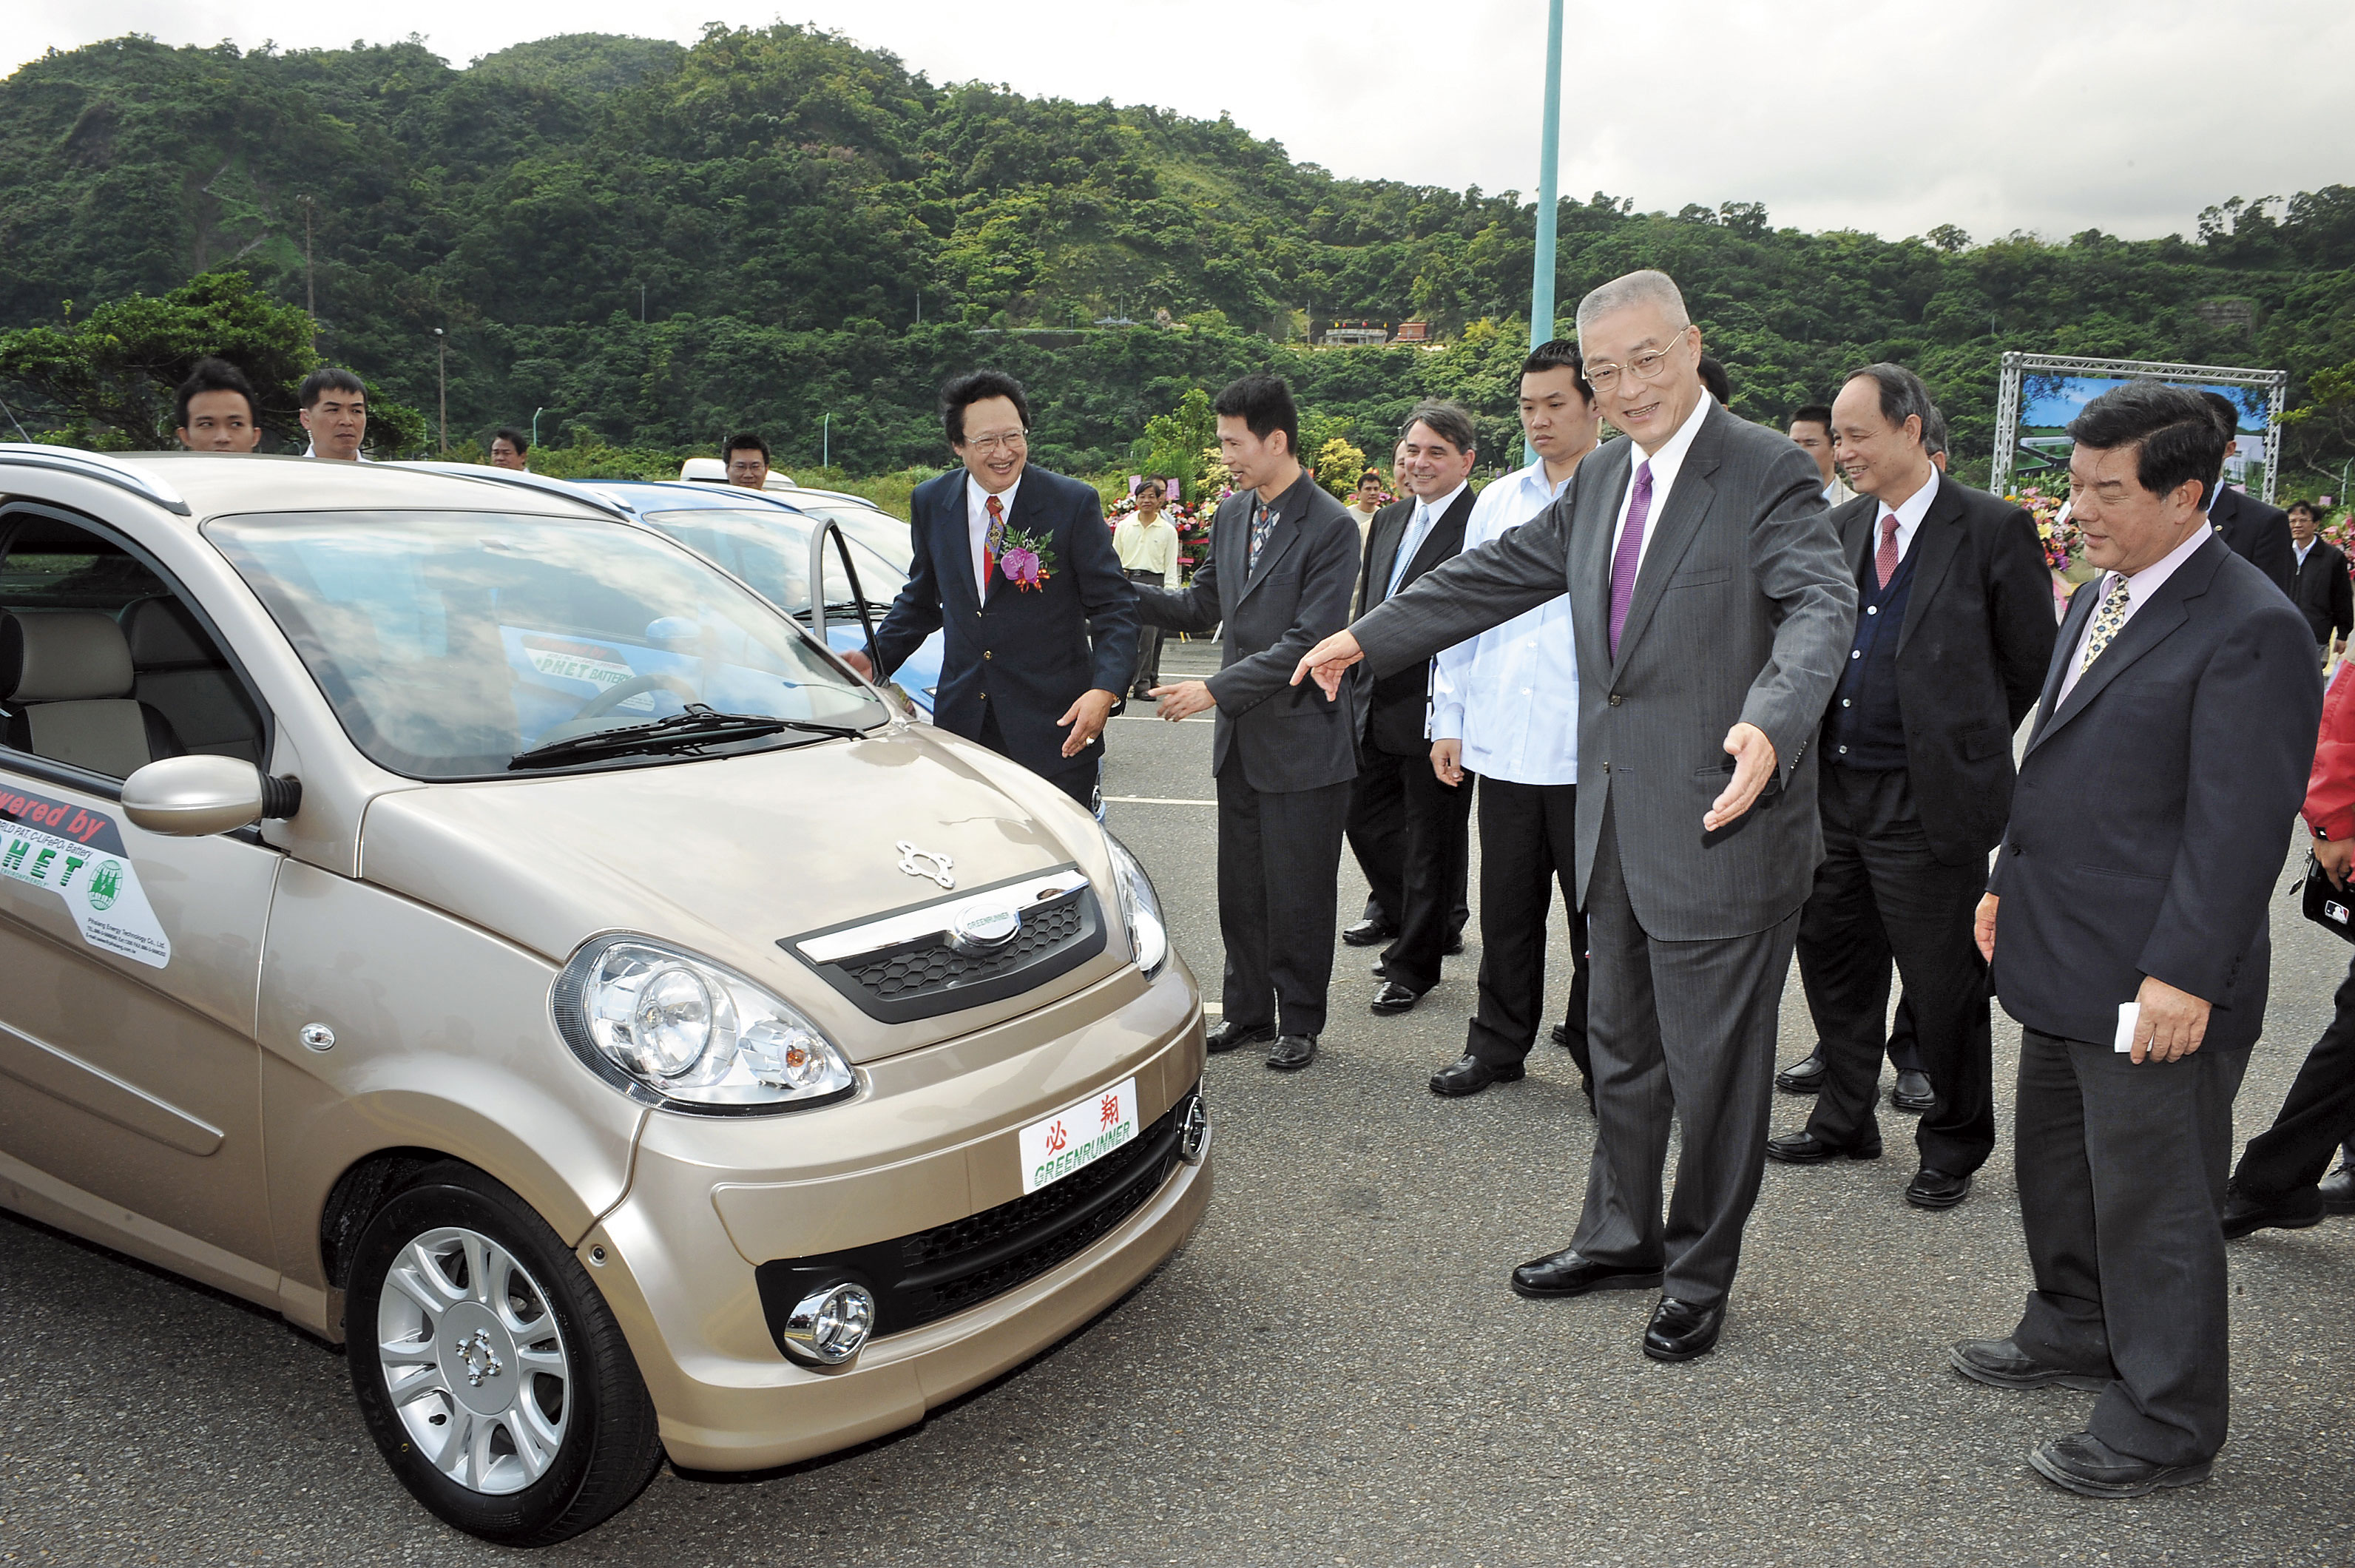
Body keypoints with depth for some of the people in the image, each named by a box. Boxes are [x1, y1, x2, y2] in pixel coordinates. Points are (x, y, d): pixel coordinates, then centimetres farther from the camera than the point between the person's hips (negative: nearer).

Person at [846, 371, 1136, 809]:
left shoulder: (1075, 502, -7)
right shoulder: (930, 502, 5)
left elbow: (1115, 611, -6)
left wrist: (1104, 691, -22)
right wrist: (876, 660, 5)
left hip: (1054, 726, -3)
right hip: (961, 719, 3)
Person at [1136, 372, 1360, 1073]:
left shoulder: (1331, 528, -15)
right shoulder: (1231, 514, 8)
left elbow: (1307, 641, -21)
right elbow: (1200, 606, 16)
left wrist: (1215, 689, -23)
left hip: (1304, 740, -7)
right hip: (1242, 739, 7)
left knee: (1299, 895, 5)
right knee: (1240, 889, 15)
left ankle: (1299, 1022, 21)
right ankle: (1248, 1010, 30)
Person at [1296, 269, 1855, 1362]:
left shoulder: (1768, 474, -12)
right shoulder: (1601, 480, 12)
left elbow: (1822, 604, -26)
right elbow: (1503, 572, 19)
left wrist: (1771, 721, -45)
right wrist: (1368, 637, 19)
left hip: (1722, 829, -7)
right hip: (1616, 825, 8)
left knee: (1713, 1068, 6)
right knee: (1622, 1052, 20)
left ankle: (1700, 1275, 26)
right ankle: (1620, 1238, 39)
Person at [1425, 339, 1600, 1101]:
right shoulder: (1496, 500, 12)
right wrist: (1449, 720, 11)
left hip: (1590, 751, -4)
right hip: (1501, 744, 4)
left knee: (1596, 911, 6)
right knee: (1506, 906, 13)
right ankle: (1499, 1045, 28)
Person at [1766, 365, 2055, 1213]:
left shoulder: (1993, 529, -8)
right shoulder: (1841, 525, 10)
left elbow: (2032, 665, -1)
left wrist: (1963, 741, 5)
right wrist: (1815, 750, 8)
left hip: (1929, 801, -6)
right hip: (1834, 788, 6)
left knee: (1944, 983, 6)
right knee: (1833, 960, 15)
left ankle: (1954, 1145, 25)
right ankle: (1844, 1119, 33)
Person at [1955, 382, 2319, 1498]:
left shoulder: (2251, 629, -18)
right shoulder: (2096, 597, 11)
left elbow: (2239, 822, -21)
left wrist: (2184, 974, -23)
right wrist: (2011, 881, 19)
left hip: (2156, 986, -9)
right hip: (2063, 961, 9)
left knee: (2152, 1198, 5)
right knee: (2054, 1161, 23)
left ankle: (2166, 1422, 21)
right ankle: (2077, 1330, 44)